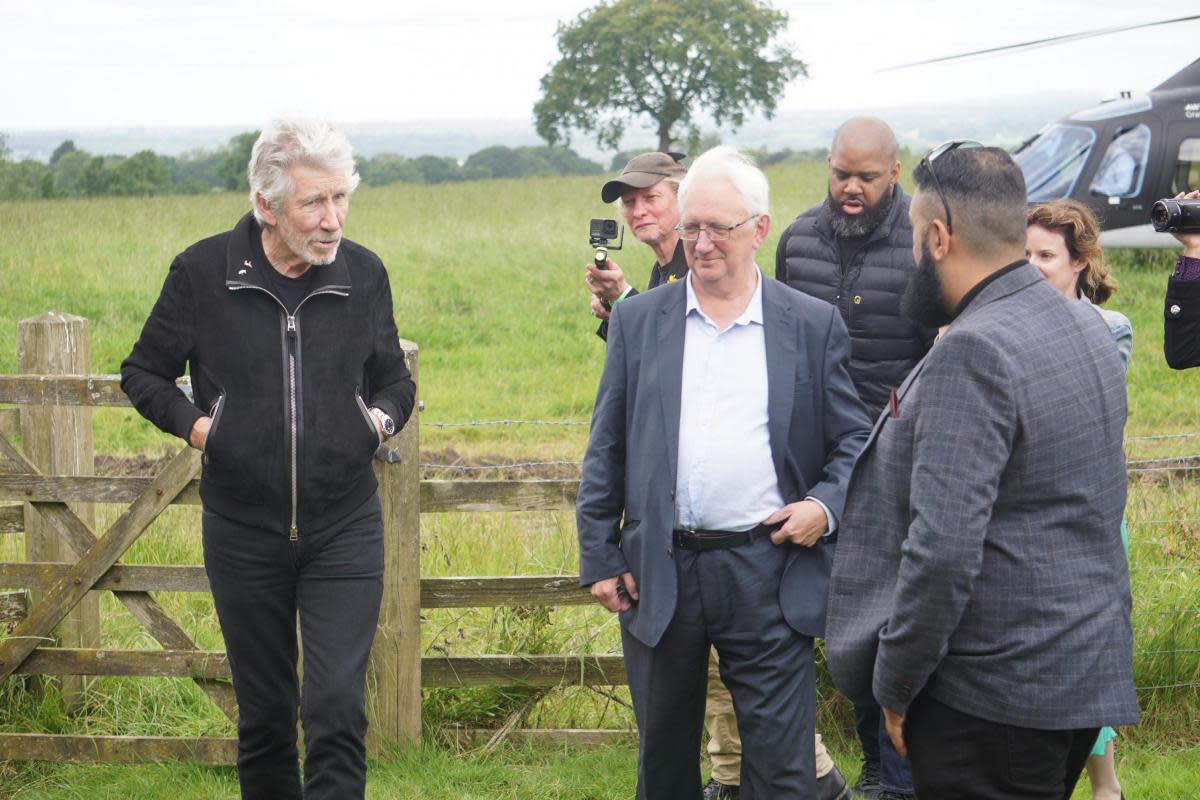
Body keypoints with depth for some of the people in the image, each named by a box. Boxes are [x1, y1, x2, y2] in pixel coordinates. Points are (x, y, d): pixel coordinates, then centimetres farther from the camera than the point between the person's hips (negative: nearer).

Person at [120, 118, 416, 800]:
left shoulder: (364, 273, 0)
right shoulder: (204, 272, -5)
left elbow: (393, 378, 16)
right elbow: (144, 373, 9)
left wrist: (383, 415, -5)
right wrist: (192, 423, -8)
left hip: (345, 531, 0)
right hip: (244, 532, 0)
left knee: (338, 707, -10)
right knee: (264, 714, 11)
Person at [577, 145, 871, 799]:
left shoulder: (813, 325, 3)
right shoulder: (637, 321, 7)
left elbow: (854, 440, 7)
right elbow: (606, 448, 8)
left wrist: (826, 505, -11)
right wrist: (599, 557, 3)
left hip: (769, 573, -2)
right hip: (659, 574, 2)